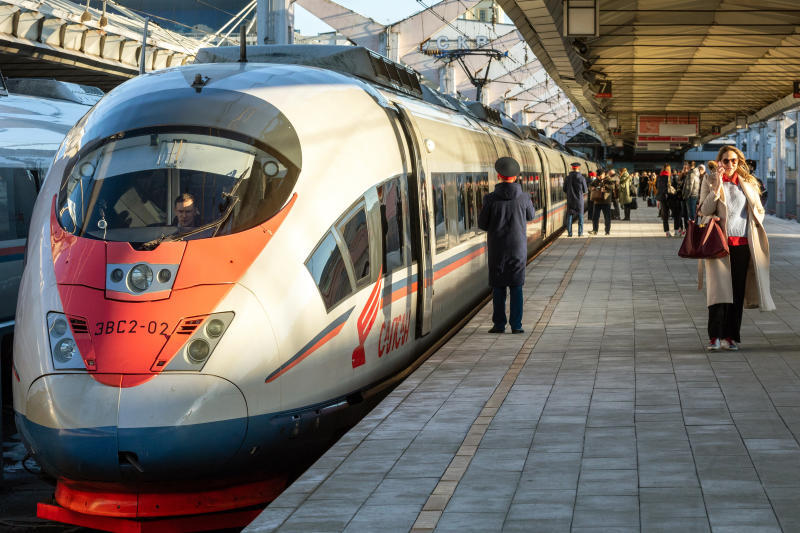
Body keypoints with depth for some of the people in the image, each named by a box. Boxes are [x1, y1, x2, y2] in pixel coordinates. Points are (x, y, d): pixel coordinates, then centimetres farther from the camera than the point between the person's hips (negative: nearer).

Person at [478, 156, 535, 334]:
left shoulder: (490, 199, -11)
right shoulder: (524, 198, -7)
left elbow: (482, 223, -2)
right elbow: (530, 216, 12)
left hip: (497, 248, -1)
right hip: (518, 247, 1)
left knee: (498, 287, 7)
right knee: (516, 287, 7)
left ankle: (499, 324, 7)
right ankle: (516, 325, 4)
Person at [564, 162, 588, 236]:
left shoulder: (568, 177, -3)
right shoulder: (582, 178, -9)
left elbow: (564, 189, 4)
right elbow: (585, 190, -3)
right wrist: (587, 190, 20)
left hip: (570, 200, 2)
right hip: (579, 200, -2)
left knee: (569, 216, 7)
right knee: (580, 216, 6)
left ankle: (569, 233, 4)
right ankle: (580, 233, 3)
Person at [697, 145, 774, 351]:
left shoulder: (748, 183, 12)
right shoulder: (710, 181, 5)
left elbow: (759, 210, 19)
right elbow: (704, 210, -4)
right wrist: (717, 186, -13)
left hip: (742, 243, 3)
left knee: (738, 291, 3)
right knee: (719, 289, -12)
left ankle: (731, 336, 8)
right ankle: (715, 336, -12)